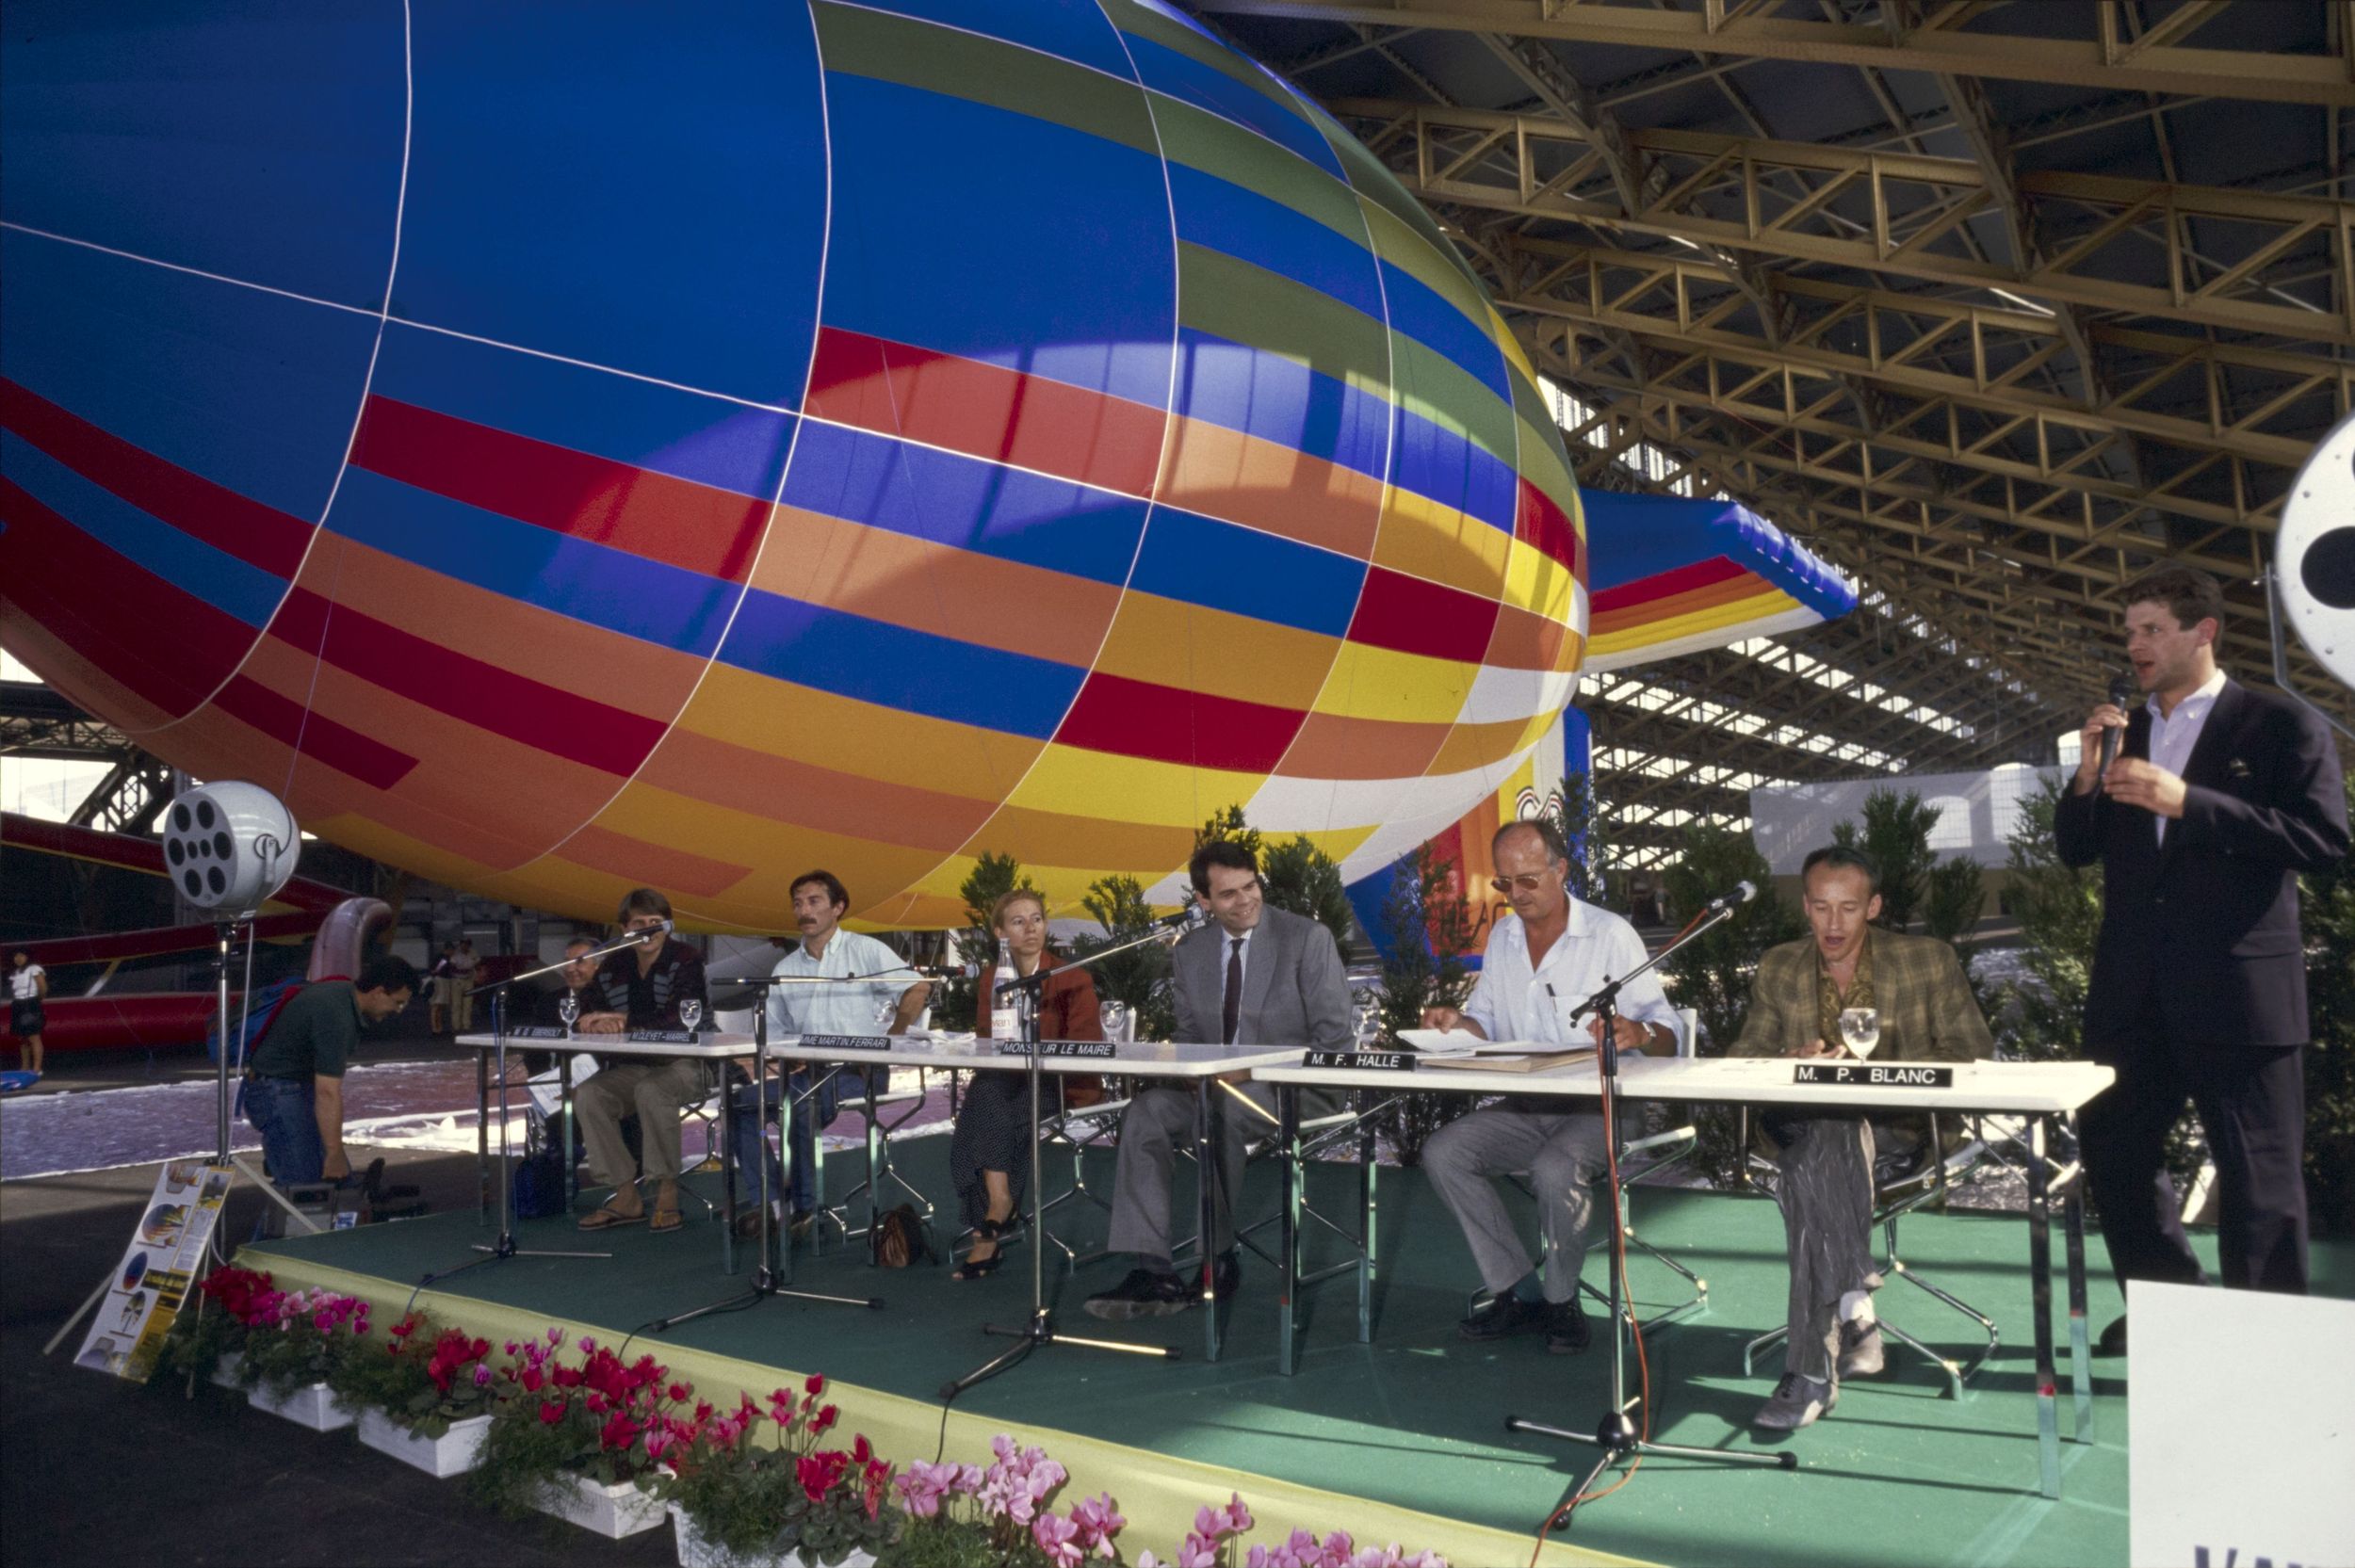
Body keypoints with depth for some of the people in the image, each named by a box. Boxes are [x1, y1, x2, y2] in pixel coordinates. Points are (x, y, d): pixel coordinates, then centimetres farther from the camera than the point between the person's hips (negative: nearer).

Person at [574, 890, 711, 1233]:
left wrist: (624, 1020, -27)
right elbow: (600, 1020, 7)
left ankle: (667, 1193, -20)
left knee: (651, 1090, -36)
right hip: (633, 1067, 6)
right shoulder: (612, 968, 6)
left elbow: (679, 1020, -22)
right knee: (588, 1095, -20)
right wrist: (596, 1025, -19)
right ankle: (626, 1196, -11)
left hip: (685, 1065, -6)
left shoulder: (686, 961, -10)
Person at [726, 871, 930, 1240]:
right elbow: (774, 1029, 18)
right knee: (739, 1100, -13)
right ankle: (772, 1201, -11)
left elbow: (918, 989, -6)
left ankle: (805, 1208, -17)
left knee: (802, 1102, -32)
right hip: (806, 1072, 6)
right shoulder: (785, 969, 17)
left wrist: (887, 1042, -9)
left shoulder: (865, 951, 2)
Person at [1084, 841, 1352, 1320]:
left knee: (1220, 1110, -35)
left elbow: (1333, 1035, -7)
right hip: (1216, 1087, 5)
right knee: (1145, 1111, -24)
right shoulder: (1189, 952, 10)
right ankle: (1151, 1269, -26)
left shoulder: (1308, 938, -5)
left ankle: (1217, 1258, -18)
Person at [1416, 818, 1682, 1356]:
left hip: (1599, 1105, -6)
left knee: (1555, 1169, -34)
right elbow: (1486, 1021, 18)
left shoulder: (1611, 934, -5)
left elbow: (1668, 1034, -9)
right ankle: (1519, 1291, -7)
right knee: (1442, 1152, -16)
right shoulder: (1501, 936, 12)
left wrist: (1637, 1033, -33)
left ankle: (1561, 1302, -7)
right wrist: (1457, 1022, -5)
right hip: (1523, 1107, 6)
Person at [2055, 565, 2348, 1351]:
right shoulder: (2120, 734, 13)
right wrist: (2086, 777, -6)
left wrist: (2188, 802, -20)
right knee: (2116, 1153, 13)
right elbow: (2075, 849, 12)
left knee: (2260, 1172, 2)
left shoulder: (2281, 726, -3)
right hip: (2134, 988, 6)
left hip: (2238, 986, -6)